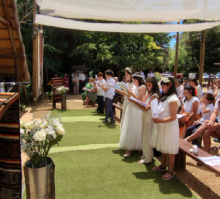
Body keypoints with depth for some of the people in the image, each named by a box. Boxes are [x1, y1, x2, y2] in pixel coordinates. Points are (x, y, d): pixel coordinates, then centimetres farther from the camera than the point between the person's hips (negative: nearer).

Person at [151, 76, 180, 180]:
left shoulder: (173, 99, -19)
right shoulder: (164, 97, 10)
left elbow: (173, 117, -22)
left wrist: (160, 120, -27)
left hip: (170, 127, -9)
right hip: (162, 126, 9)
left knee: (169, 149, 4)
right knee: (162, 147, 20)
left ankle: (170, 171, 18)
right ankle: (163, 166, 37)